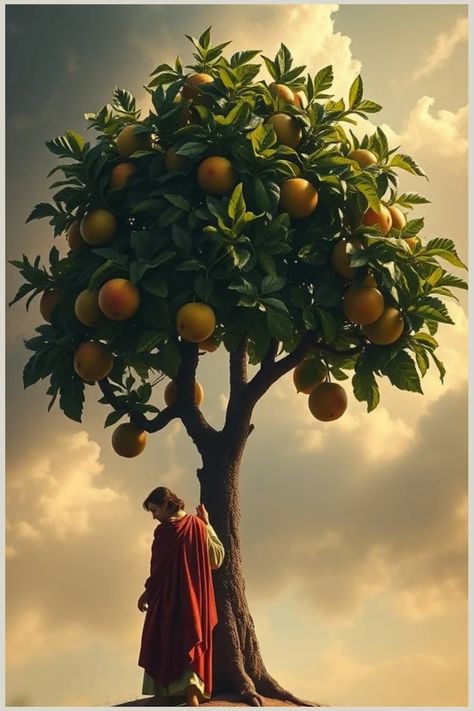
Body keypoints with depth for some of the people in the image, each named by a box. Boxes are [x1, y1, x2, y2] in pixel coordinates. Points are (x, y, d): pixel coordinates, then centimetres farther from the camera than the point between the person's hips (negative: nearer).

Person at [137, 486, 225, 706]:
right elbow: (217, 558, 13)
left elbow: (159, 568, -12)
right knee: (191, 651, 9)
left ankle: (161, 701, 5)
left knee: (161, 652, 6)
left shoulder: (165, 530, -11)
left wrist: (147, 592, 2)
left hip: (167, 600, -5)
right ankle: (192, 697, -6)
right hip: (195, 602, 5)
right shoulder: (198, 526, 4)